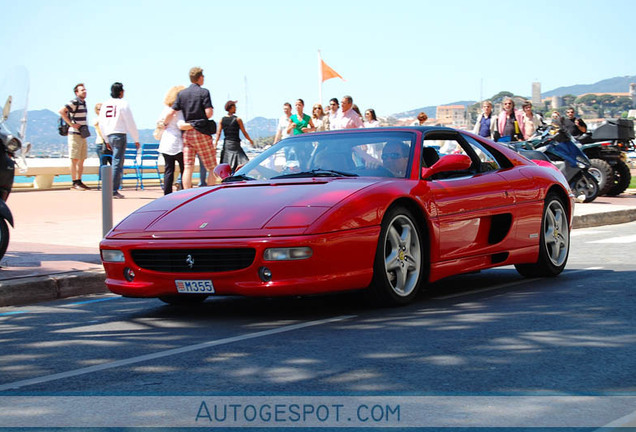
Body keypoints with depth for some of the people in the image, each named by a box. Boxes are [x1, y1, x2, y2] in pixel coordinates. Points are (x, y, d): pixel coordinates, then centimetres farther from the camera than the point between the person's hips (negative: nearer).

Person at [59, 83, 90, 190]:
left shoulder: (83, 103, 16)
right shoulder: (74, 102, -11)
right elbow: (61, 111, -22)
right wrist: (71, 124, -20)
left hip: (83, 135, 9)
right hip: (75, 134, -9)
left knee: (82, 160, 10)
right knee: (75, 159, -6)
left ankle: (79, 182, 15)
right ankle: (74, 183, -4)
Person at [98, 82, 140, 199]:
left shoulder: (105, 104, 11)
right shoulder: (123, 104, -7)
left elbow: (101, 124, 17)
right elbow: (130, 123, -8)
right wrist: (136, 139, 0)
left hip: (109, 135, 6)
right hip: (120, 134, -6)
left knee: (117, 162, 15)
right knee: (117, 162, -6)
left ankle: (114, 189, 11)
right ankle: (114, 191, -9)